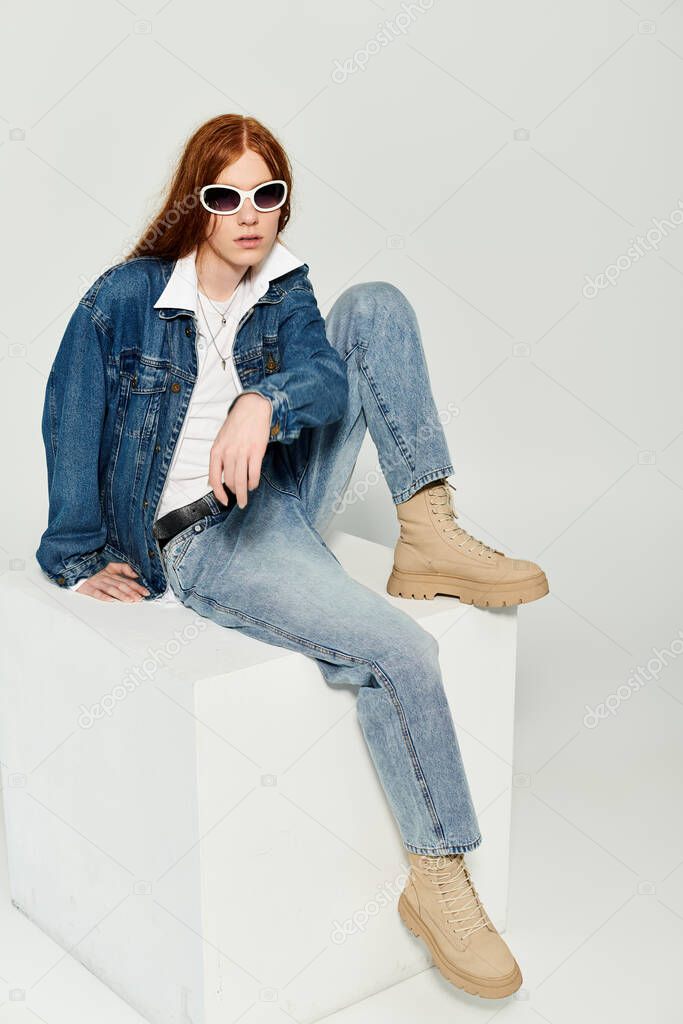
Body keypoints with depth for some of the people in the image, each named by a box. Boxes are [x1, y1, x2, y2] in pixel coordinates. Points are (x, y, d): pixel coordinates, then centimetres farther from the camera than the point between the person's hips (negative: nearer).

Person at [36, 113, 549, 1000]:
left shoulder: (285, 291, 8)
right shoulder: (125, 297, -4)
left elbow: (324, 372, -12)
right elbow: (71, 423, 0)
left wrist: (264, 401, -35)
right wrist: (80, 557, 2)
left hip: (285, 493, 6)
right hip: (200, 541, -5)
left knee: (374, 305, -9)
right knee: (400, 651, -28)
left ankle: (429, 533, -20)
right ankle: (437, 882, -9)